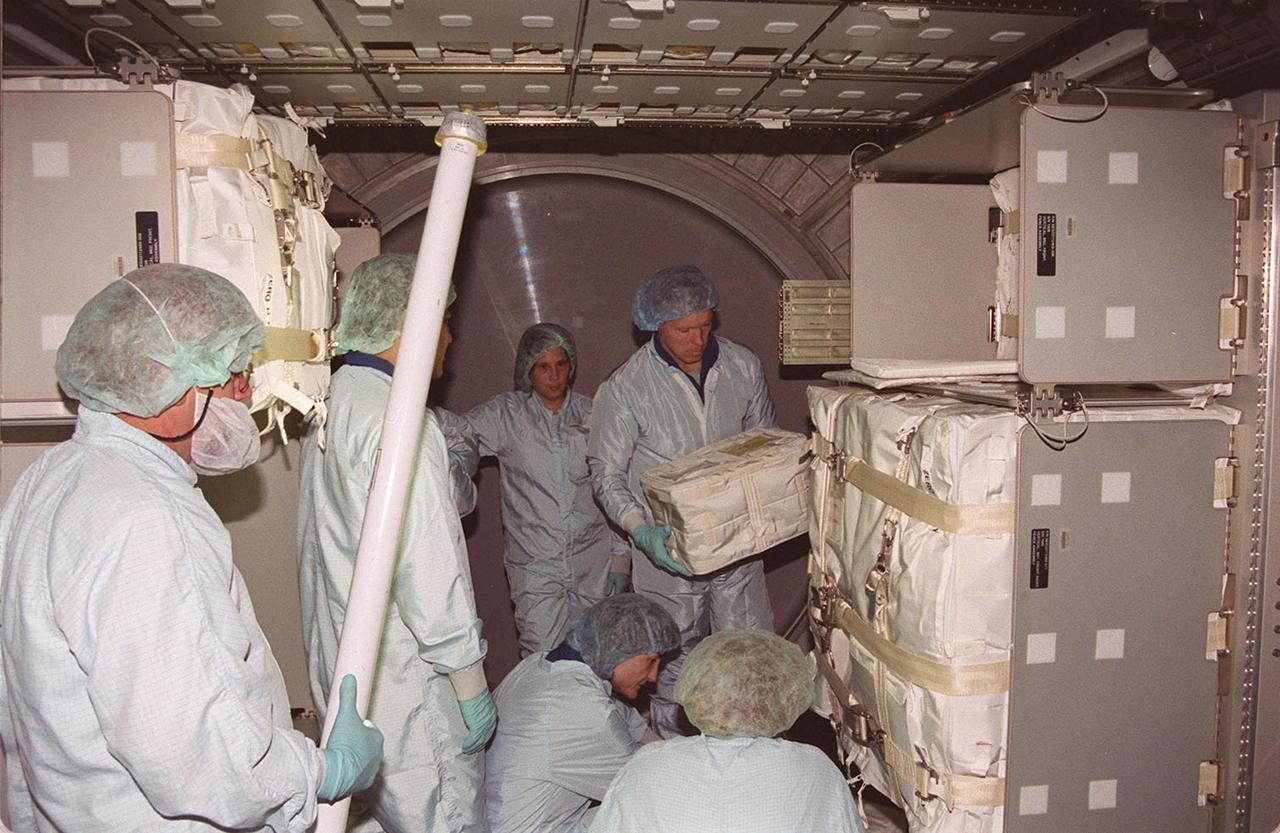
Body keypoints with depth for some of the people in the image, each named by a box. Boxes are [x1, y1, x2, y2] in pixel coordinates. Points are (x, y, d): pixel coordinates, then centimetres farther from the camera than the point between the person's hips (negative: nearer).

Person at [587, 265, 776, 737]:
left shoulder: (743, 367, 0)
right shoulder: (624, 389, -11)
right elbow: (607, 475, -7)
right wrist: (643, 530, -24)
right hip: (668, 554, -3)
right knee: (674, 672, 10)